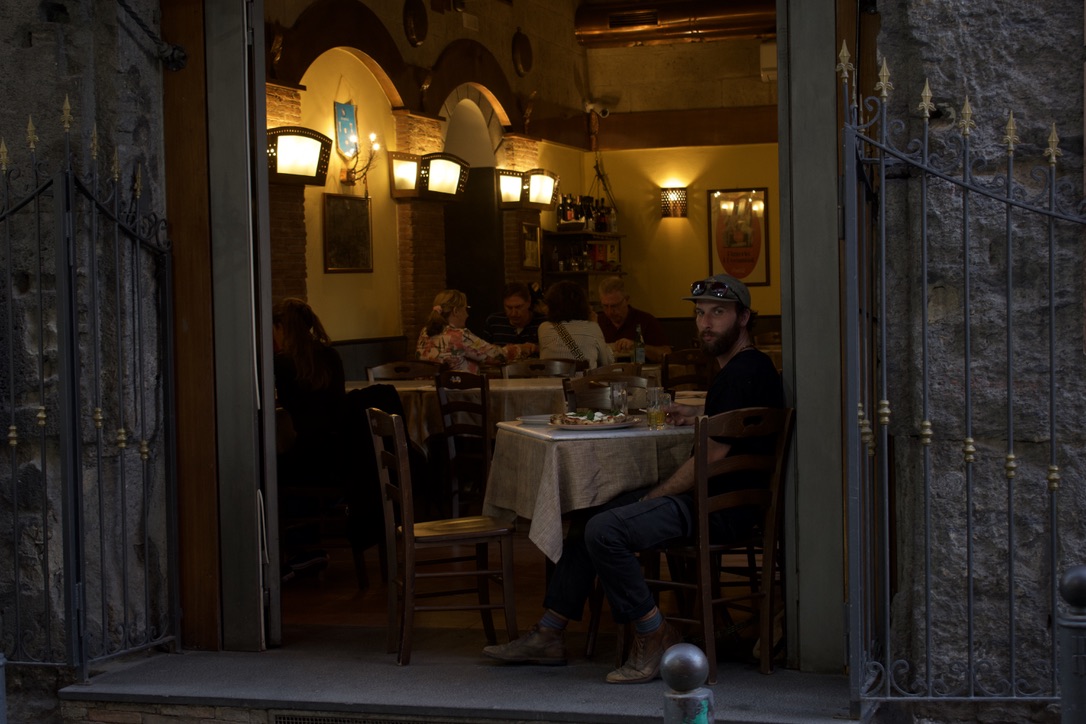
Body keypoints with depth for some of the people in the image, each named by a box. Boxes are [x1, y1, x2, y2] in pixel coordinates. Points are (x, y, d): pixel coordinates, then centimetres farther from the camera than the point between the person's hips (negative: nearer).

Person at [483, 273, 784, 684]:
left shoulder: (747, 371, -16)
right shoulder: (731, 369, 17)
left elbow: (715, 455, -21)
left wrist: (651, 498, -13)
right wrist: (700, 418, 19)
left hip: (720, 507, -11)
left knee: (604, 530, -25)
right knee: (588, 518, 12)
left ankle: (655, 638, -11)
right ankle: (547, 637, 15)